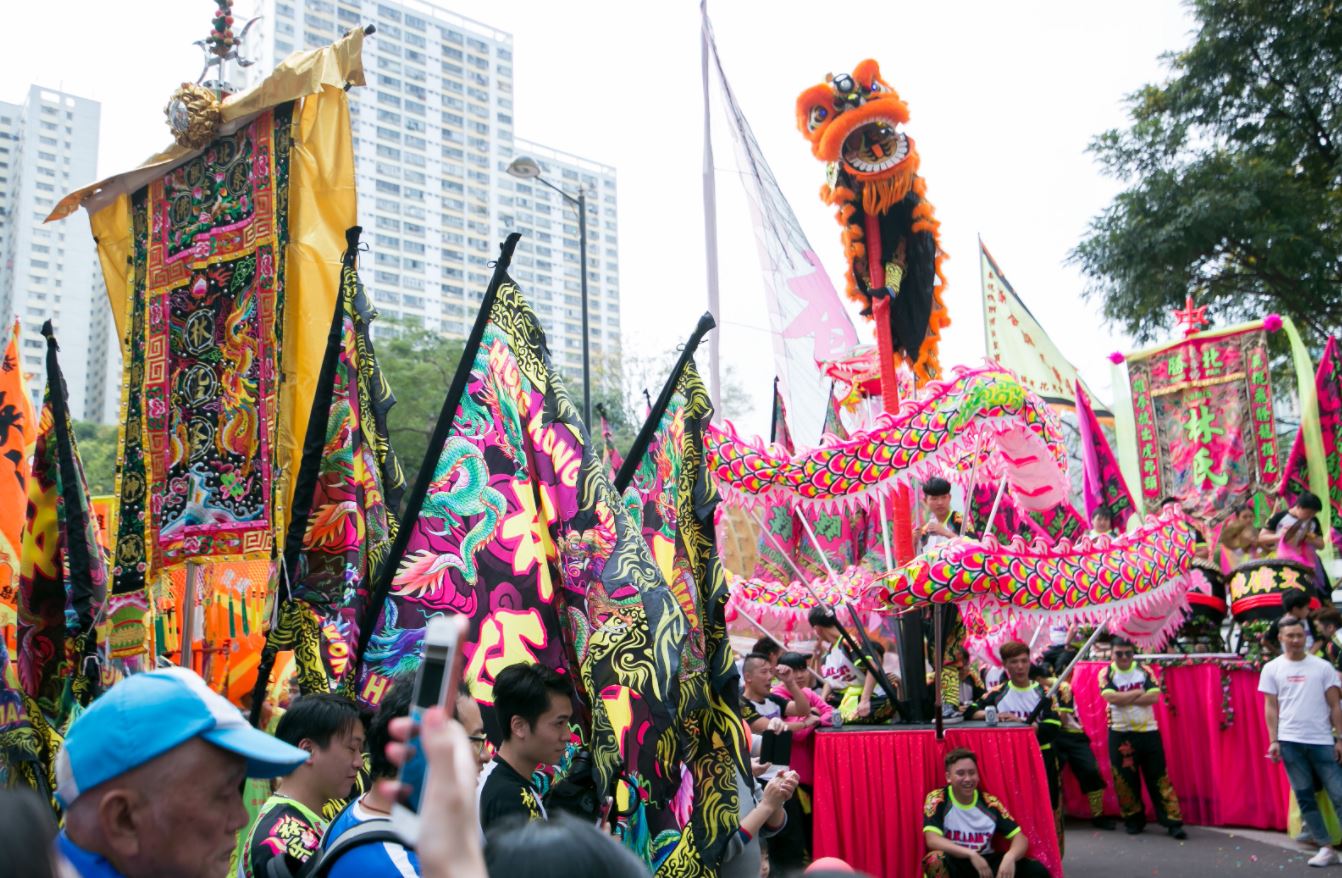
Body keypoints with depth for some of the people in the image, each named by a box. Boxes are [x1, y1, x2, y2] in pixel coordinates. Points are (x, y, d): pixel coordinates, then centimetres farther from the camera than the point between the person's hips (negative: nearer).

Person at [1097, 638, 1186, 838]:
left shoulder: (1144, 671, 4)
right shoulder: (1106, 673, 0)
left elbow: (1154, 696, -11)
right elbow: (1111, 697, -16)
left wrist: (1124, 699, -14)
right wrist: (1139, 692, -9)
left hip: (1148, 731, 1)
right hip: (1120, 734, -1)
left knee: (1159, 778, 1)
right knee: (1125, 780, 4)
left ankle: (1173, 821, 3)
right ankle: (1133, 820, 18)